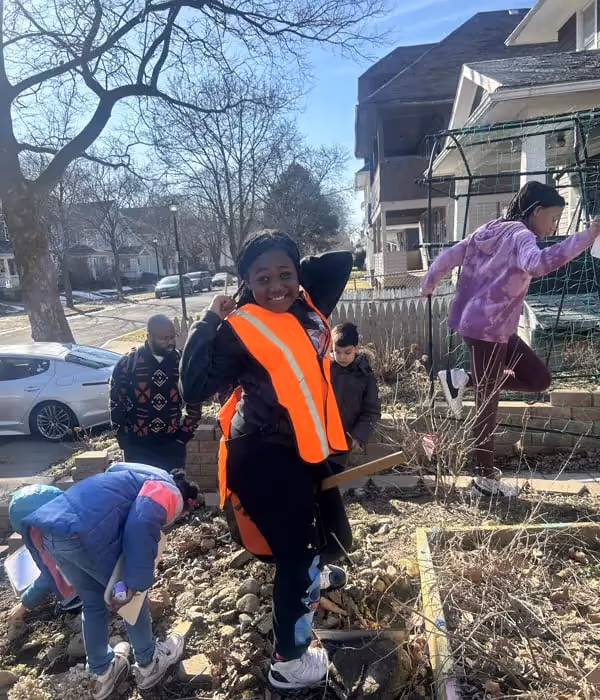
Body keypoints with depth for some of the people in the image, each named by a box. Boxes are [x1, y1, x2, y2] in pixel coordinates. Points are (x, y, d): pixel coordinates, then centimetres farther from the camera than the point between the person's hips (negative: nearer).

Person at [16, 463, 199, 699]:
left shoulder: (140, 478, 33)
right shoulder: (171, 493, 7)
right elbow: (141, 527, -13)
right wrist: (134, 583, -9)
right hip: (82, 532, -8)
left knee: (93, 601, 26)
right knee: (132, 596, 16)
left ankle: (102, 673, 41)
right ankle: (149, 664, 33)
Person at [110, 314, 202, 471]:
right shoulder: (127, 363, -7)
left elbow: (194, 403, 6)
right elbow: (116, 404, 0)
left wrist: (184, 436, 1)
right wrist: (124, 441, -1)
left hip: (172, 443, 1)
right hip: (137, 445, -1)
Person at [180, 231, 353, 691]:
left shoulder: (308, 307, 3)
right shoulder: (240, 329, -15)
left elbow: (341, 262, 14)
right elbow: (195, 389, -22)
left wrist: (296, 268, 5)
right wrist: (209, 323, -25)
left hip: (305, 448, 8)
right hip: (264, 457, -7)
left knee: (334, 537, 27)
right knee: (296, 554, 5)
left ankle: (313, 573, 62)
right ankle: (287, 663, 28)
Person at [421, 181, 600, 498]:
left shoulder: (490, 231, 13)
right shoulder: (521, 236, -13)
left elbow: (447, 257, 15)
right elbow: (538, 263, -37)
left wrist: (428, 284, 27)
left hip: (496, 328, 9)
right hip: (487, 329, -9)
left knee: (539, 379, 14)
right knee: (487, 404, 1)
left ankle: (463, 379, 11)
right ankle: (486, 479, 14)